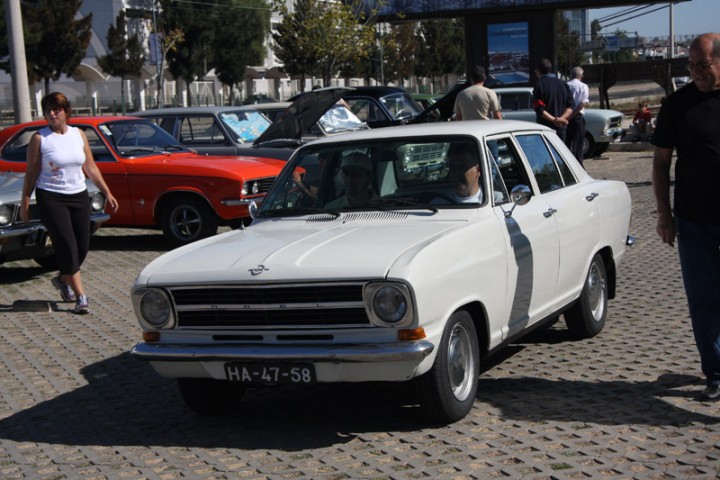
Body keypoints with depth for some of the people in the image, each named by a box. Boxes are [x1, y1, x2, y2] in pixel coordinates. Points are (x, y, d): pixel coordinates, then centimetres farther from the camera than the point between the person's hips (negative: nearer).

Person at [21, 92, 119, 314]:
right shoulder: (39, 139, -5)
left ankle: (63, 279, 34)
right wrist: (25, 202, -6)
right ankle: (80, 297, -4)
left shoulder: (79, 135, 6)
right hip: (51, 198, -5)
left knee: (82, 247, 6)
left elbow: (91, 168, 10)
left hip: (79, 196, 5)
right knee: (67, 246, -8)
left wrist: (107, 193, 6)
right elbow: (31, 173, -3)